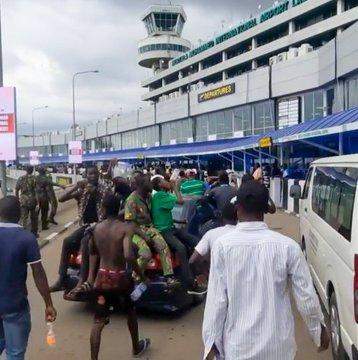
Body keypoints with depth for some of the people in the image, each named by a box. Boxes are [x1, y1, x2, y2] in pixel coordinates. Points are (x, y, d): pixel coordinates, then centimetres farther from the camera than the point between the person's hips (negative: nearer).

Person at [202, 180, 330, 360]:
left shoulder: (222, 245, -14)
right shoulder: (287, 246, -12)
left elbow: (217, 298, -11)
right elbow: (306, 297, -6)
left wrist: (211, 341, -1)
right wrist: (320, 329, 11)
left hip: (238, 345, -1)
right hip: (278, 345, 1)